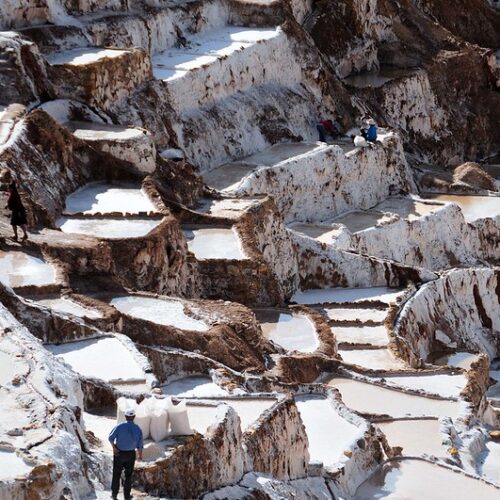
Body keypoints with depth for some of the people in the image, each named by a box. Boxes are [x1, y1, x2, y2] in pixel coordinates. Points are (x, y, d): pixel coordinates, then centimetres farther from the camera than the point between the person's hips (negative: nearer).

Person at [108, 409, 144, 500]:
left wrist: (114, 447, -6)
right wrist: (140, 454, 11)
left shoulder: (120, 426, -12)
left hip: (119, 453, -1)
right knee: (128, 475, 12)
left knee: (116, 474, 12)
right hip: (131, 454, 1)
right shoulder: (137, 429, -7)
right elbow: (140, 444, -3)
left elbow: (111, 437, -19)